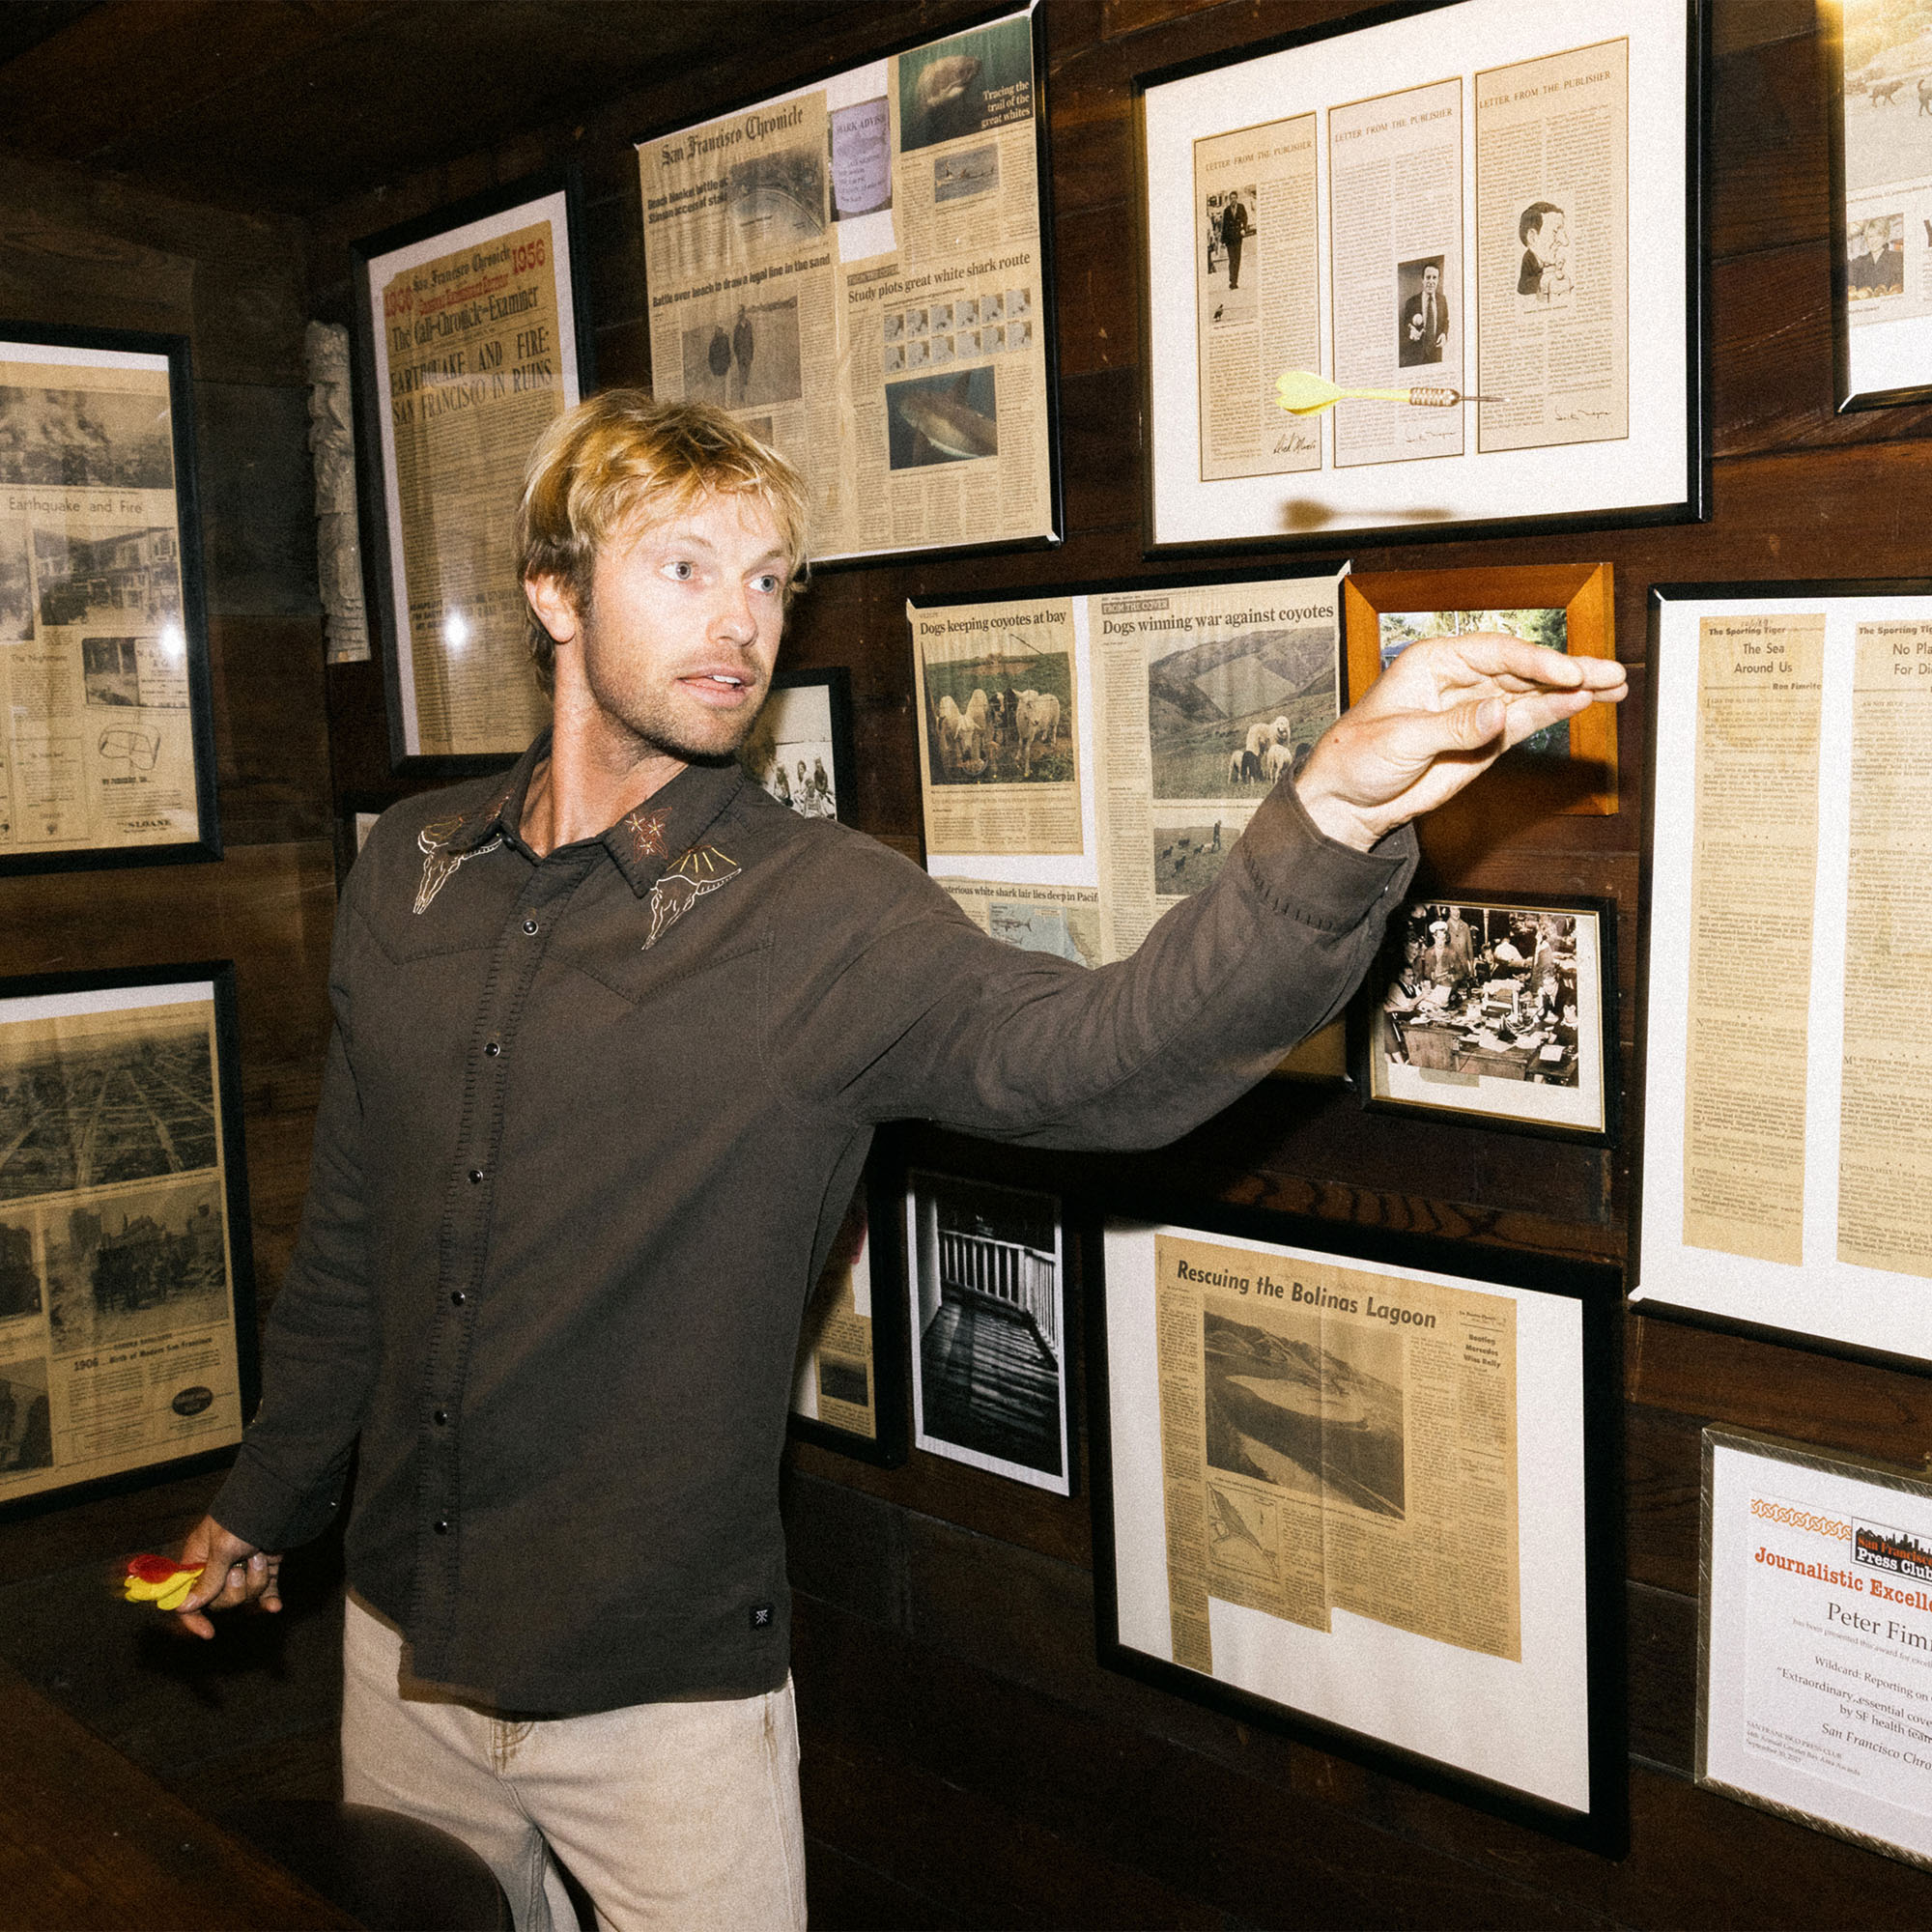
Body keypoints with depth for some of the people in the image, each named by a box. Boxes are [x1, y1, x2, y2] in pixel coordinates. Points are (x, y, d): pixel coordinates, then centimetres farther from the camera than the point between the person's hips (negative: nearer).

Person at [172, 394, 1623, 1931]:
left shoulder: (824, 914, -15)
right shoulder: (415, 868, -1)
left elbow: (1096, 1051, -34)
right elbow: (352, 1228, 10)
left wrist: (1332, 818, -51)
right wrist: (271, 1495, 19)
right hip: (401, 1639, 5)